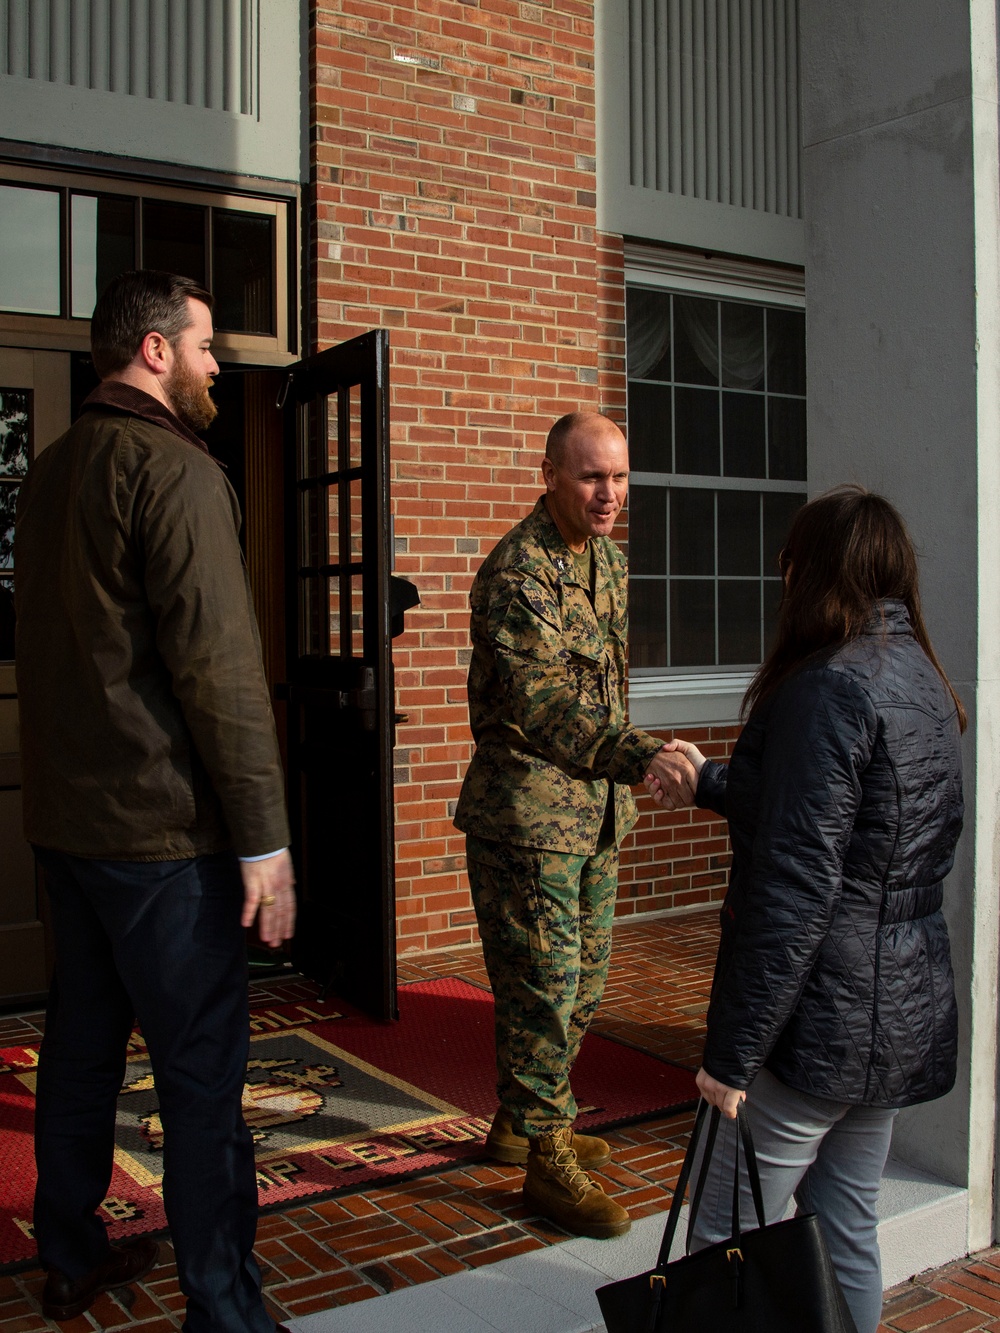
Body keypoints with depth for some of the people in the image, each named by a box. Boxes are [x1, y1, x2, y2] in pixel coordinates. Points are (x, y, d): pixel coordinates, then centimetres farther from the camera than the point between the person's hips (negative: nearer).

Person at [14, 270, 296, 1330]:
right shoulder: (174, 467, -14)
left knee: (80, 1044, 19)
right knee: (201, 1077, -2)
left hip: (62, 816, 9)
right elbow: (218, 663, -21)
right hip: (158, 826, -9)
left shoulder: (49, 469, 13)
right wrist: (265, 838, -18)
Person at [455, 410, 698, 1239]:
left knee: (584, 980, 17)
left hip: (597, 810, 9)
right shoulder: (517, 570, -19)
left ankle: (521, 1120, 33)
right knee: (544, 984, -2)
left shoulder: (609, 563, 11)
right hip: (527, 810, -9)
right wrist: (639, 755, -44)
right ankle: (548, 1159, 12)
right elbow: (542, 697, -31)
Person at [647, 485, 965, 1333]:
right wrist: (712, 782, 37)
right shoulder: (924, 682, 10)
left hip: (820, 1022, -9)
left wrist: (734, 1049, -18)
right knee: (848, 1231, 19)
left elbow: (796, 886, -22)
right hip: (908, 1014, 9)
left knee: (730, 1241, 4)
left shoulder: (829, 688, -18)